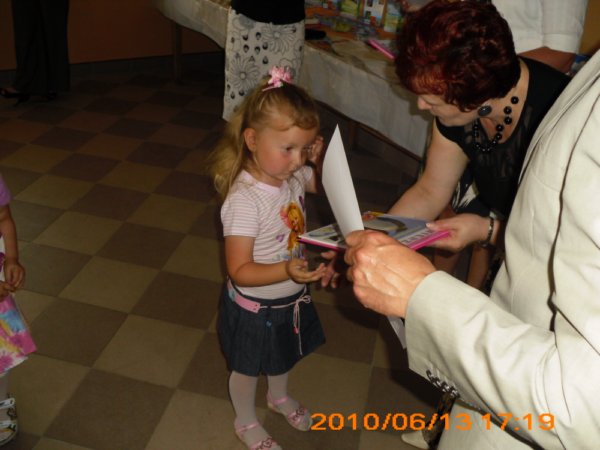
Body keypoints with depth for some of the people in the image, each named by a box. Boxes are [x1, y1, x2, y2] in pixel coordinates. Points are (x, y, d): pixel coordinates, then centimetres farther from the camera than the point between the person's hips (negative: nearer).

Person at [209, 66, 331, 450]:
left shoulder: (295, 175, -13)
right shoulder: (243, 200, -34)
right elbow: (240, 271, -31)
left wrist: (323, 160, -13)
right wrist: (288, 271, -46)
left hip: (291, 297, 7)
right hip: (255, 308, -7)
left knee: (284, 355, 32)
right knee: (247, 369, 21)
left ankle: (280, 396, 63)